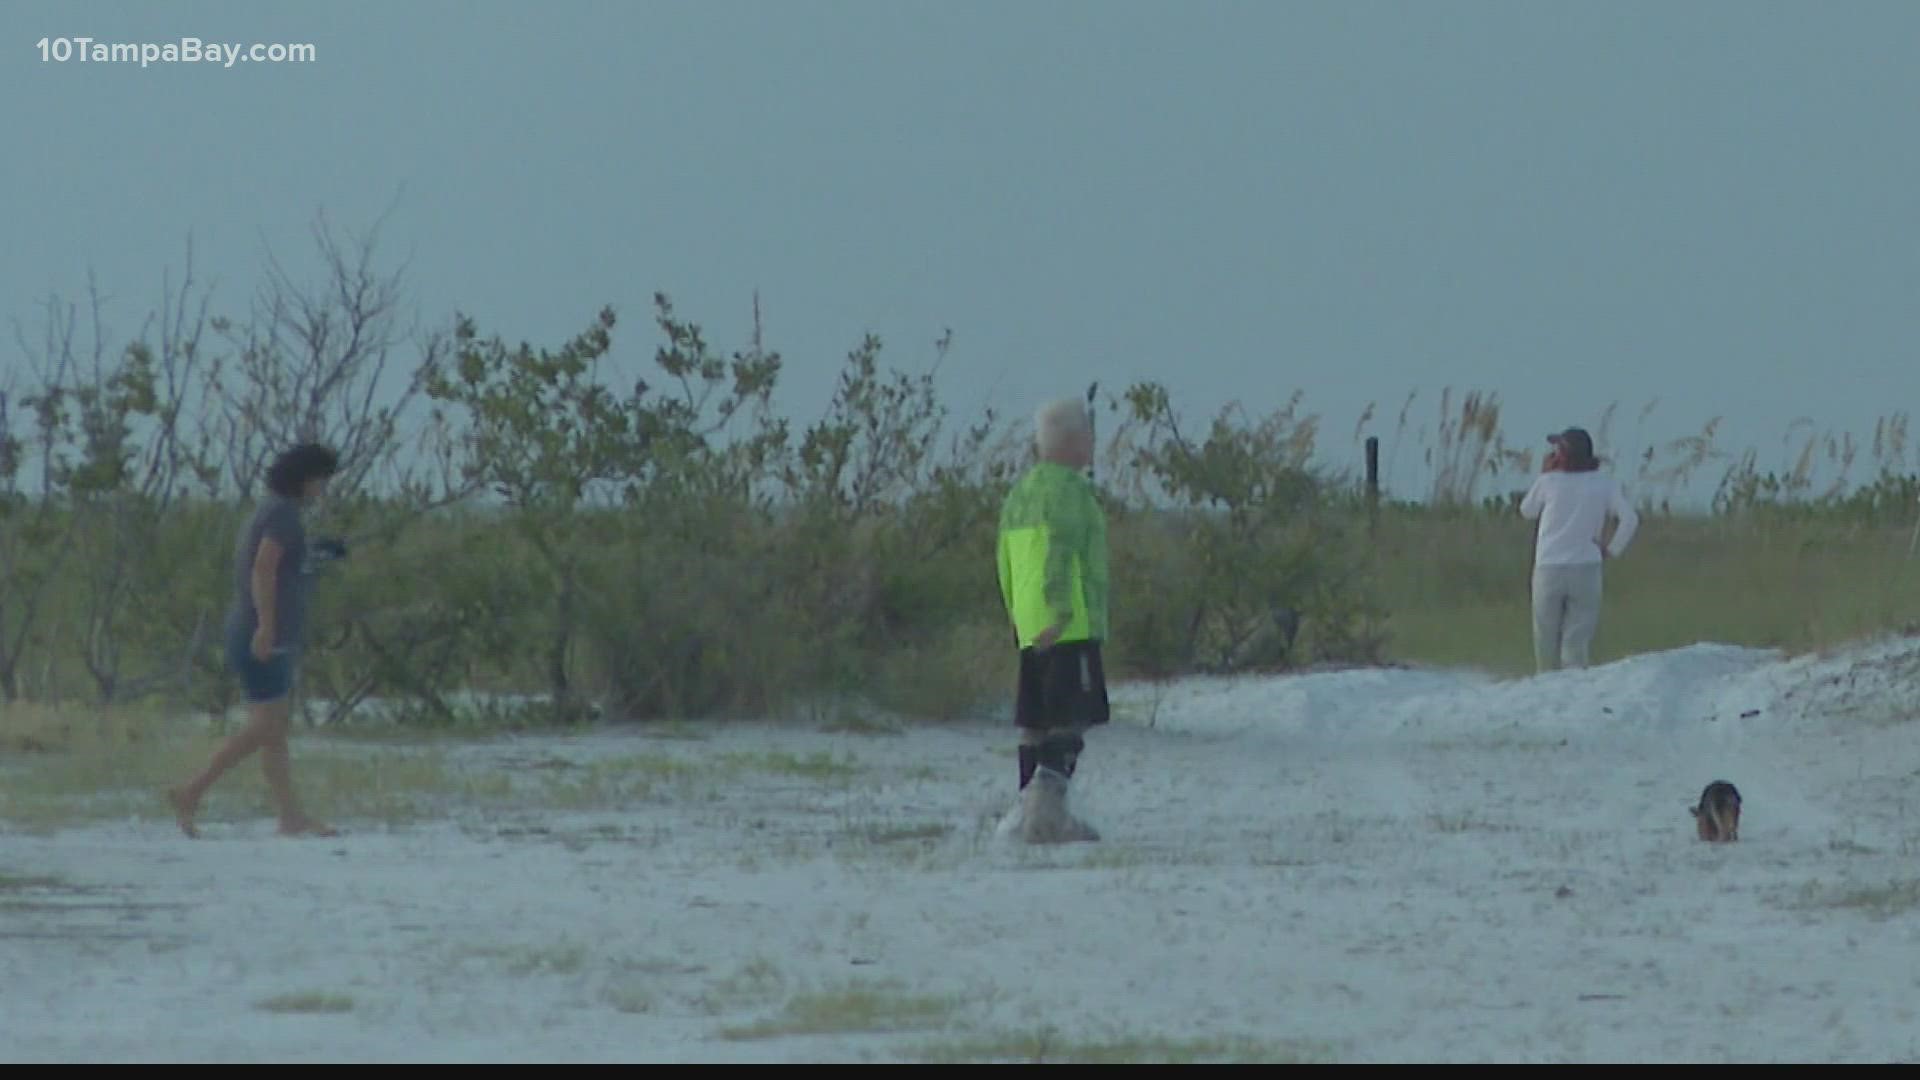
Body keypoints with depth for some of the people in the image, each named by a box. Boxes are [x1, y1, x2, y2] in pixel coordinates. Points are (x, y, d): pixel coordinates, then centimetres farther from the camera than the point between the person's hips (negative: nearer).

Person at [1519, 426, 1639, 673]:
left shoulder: (1548, 481, -4)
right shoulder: (1605, 484, 0)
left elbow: (1527, 511, 12)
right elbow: (1630, 519, -9)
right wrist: (1612, 550, 1)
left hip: (1548, 568, -1)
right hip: (1586, 569, 1)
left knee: (1546, 639, 10)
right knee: (1577, 641, 0)